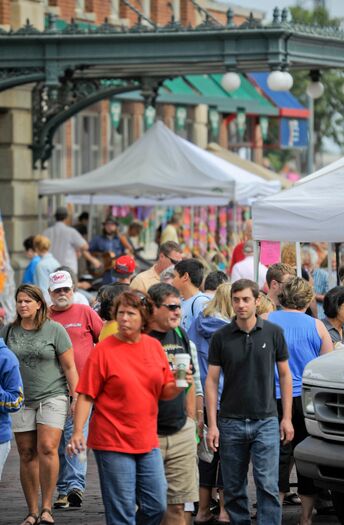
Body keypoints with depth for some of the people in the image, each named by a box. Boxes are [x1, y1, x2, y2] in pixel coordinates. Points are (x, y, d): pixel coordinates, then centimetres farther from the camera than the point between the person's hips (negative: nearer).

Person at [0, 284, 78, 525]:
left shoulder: (54, 329, -1)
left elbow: (69, 367, 0)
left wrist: (76, 398, -5)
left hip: (52, 397, -3)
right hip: (21, 401, 3)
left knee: (47, 448, -17)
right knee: (27, 455, 2)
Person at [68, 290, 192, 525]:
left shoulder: (154, 347, 7)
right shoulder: (103, 350, -7)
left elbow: (164, 391, 13)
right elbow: (86, 396, -8)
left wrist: (179, 385, -8)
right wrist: (78, 431, -18)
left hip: (148, 442, 5)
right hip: (112, 443, -5)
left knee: (157, 506, 6)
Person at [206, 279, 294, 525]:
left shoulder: (273, 333, 1)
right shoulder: (221, 337, 0)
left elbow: (284, 374, 7)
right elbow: (212, 380, 2)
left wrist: (287, 417, 2)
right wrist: (212, 424, -4)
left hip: (266, 421, -1)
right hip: (231, 422, 1)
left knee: (268, 485, -9)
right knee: (233, 489, 8)